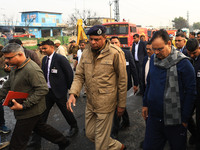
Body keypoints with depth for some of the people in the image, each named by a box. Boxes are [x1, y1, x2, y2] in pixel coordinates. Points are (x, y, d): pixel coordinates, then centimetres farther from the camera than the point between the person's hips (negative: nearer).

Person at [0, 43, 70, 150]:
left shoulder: (32, 69, -24)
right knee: (39, 127, 25)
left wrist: (23, 106, -29)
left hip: (30, 112, -9)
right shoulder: (15, 68, 8)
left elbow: (43, 90, -27)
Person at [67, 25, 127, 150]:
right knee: (90, 134, 20)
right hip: (90, 103, 7)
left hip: (106, 103, -6)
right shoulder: (86, 54, 5)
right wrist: (73, 93, -12)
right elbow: (79, 76, 6)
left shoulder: (115, 53, -13)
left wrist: (121, 104, -5)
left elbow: (122, 80, -9)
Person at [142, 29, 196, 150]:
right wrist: (145, 104, 13)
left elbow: (191, 91, -12)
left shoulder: (182, 63, -14)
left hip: (174, 120, -4)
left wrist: (185, 118, -11)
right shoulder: (153, 59, 4)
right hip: (153, 116, 5)